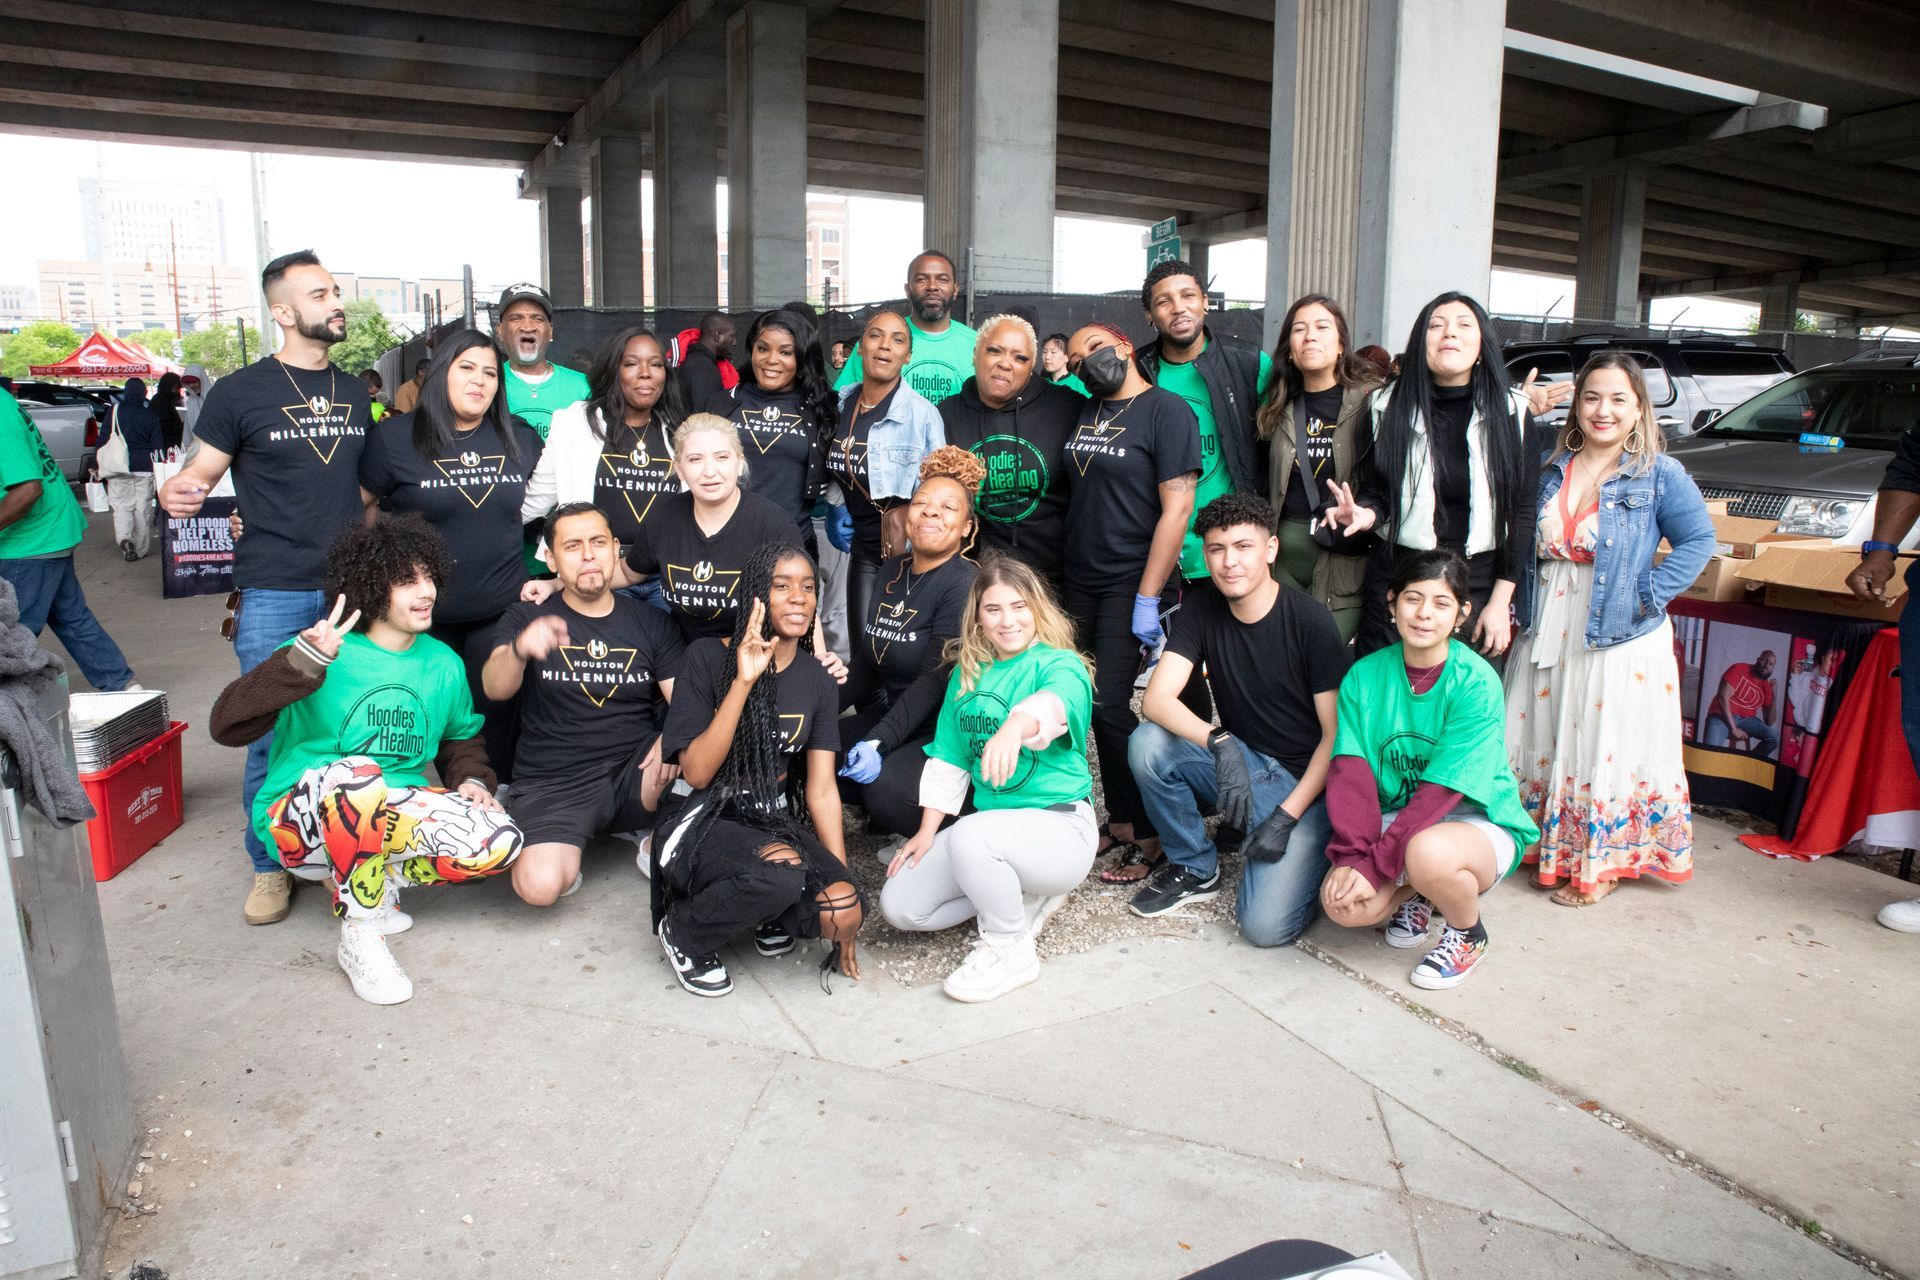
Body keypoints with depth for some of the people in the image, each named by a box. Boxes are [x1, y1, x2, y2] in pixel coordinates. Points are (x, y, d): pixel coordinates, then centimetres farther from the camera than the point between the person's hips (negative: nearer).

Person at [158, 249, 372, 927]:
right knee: (272, 733, 1)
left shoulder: (356, 393, 12)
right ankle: (270, 866, 16)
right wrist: (176, 492, -24)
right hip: (274, 593, -3)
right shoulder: (241, 392, -1)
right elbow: (197, 472, 0)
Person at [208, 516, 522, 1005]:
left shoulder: (442, 663, 2)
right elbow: (227, 726, -23)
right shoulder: (327, 652, -14)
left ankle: (375, 878, 1)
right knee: (356, 774, -39)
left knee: (499, 842, -23)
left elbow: (462, 739, 17)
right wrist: (301, 662, -36)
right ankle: (359, 937, -21)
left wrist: (473, 780, -4)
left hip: (390, 820, 4)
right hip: (300, 821, -4)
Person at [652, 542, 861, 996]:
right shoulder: (707, 657, -9)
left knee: (843, 912, -24)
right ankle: (683, 932, -6)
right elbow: (696, 772, -16)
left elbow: (822, 790, 2)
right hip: (702, 822, -4)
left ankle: (771, 917, 10)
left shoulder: (818, 680, 4)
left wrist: (842, 876, -7)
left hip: (772, 821, 4)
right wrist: (743, 683, -24)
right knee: (783, 873, -36)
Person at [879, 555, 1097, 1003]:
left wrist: (1016, 725, -58)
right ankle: (1026, 896, 13)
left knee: (969, 836, -37)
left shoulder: (1061, 665, -10)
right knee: (898, 907, -3)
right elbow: (948, 759, 11)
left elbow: (1054, 701, -36)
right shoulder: (967, 674, 9)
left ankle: (1011, 952, -10)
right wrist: (926, 834, 5)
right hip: (991, 820, 7)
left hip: (1058, 827, -7)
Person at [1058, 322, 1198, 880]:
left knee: (1109, 705, -10)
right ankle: (1120, 821, 21)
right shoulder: (1085, 412, 14)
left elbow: (1177, 508, -14)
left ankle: (1148, 835, 6)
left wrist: (1148, 597, -18)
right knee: (1092, 703, 7)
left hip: (1131, 584, -7)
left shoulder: (1167, 410, -8)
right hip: (1082, 582, 7)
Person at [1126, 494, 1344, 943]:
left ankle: (1308, 854, 12)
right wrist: (1220, 742, -33)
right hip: (1238, 762, 5)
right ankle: (1194, 867, 0)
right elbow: (1156, 700, -15)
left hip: (1305, 780, -4)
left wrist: (1287, 816, -19)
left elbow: (1336, 734, -12)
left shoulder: (1310, 620, -15)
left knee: (1266, 925, -23)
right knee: (1147, 744, -24)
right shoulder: (1200, 611, -4)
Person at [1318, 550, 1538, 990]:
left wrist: (1373, 863, -28)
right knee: (1341, 903, -23)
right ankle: (1416, 893, 13)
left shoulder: (1476, 683, -17)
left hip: (1478, 823, -3)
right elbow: (1351, 773, -13)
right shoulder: (1364, 675, -4)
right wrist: (1351, 855, -26)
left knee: (1427, 854, -38)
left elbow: (1442, 791, -23)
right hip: (1398, 820, 4)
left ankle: (1468, 933, -2)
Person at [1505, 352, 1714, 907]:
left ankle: (1602, 864, 17)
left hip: (1620, 640, -4)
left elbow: (1698, 539, -5)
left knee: (1610, 753, 1)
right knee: (1538, 746, 12)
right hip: (1546, 636, 5)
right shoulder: (1550, 469, 7)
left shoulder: (1660, 475, -5)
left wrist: (1649, 594, -13)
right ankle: (1539, 844, 29)